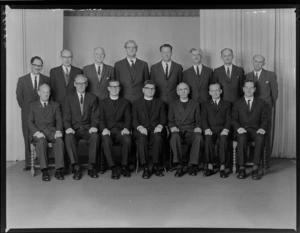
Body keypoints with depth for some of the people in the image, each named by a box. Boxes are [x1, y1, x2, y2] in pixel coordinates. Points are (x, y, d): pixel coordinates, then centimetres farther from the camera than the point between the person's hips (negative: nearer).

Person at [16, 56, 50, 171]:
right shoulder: (22, 80, 6)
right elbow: (19, 97, 9)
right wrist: (25, 108, 5)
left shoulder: (46, 79, 5)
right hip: (27, 113, 1)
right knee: (28, 139, 3)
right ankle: (28, 163, 9)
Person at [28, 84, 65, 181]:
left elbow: (59, 120, 8)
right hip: (38, 132, -1)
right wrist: (37, 132, -15)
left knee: (59, 140, -33)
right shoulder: (33, 105, 17)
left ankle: (59, 170, -33)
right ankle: (44, 170, -34)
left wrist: (58, 131, -14)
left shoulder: (56, 105, 20)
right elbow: (30, 122, 5)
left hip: (52, 131, 1)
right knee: (41, 141, -36)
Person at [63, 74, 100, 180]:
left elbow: (95, 115, 5)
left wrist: (94, 126, -14)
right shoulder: (68, 98, 9)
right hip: (73, 128, 0)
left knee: (95, 136, -32)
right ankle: (76, 168, -28)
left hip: (87, 128, 0)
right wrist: (68, 127, -17)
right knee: (68, 138, -33)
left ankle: (91, 167, -24)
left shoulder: (92, 98, 11)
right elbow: (66, 116, 2)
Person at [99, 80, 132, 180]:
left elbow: (128, 118, 7)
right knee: (106, 141, -35)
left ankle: (124, 166, -20)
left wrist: (126, 128, -15)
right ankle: (113, 168, -28)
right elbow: (101, 119, 6)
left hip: (120, 129, 1)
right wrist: (104, 128, -16)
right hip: (108, 130, 0)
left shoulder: (125, 102, 19)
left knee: (127, 140, -33)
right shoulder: (103, 103, 18)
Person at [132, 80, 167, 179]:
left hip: (156, 130, 1)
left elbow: (163, 118, 11)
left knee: (158, 138, -35)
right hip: (142, 130, 0)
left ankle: (156, 166, -24)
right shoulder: (137, 103, 19)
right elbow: (134, 119, 7)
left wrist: (160, 126, -11)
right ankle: (145, 168, -31)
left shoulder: (159, 103, 22)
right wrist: (139, 127, -15)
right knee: (142, 138, -36)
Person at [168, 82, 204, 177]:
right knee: (175, 136, -37)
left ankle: (192, 165, -27)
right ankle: (179, 166, -33)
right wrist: (172, 127, -9)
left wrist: (198, 127, -8)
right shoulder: (173, 104, 20)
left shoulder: (195, 104, 20)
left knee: (198, 137, -35)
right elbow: (170, 120, 14)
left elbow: (198, 120, 14)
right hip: (178, 131, 0)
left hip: (191, 131, 0)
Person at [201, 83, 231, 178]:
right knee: (208, 138, -34)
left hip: (222, 129, 0)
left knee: (223, 138, -35)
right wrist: (207, 129, -13)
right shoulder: (206, 104, 22)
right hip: (210, 130, 1)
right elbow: (204, 119, 7)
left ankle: (222, 167, -33)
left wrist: (226, 129, -13)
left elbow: (228, 119, 7)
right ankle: (210, 167, -29)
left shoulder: (227, 104, 20)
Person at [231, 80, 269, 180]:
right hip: (242, 130, 0)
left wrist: (262, 128, -12)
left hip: (256, 130, 1)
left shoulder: (261, 103, 16)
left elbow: (265, 118, 8)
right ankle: (242, 169, -30)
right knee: (242, 138, -36)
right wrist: (238, 128, -14)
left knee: (260, 138, -35)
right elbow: (234, 119, 6)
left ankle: (255, 169, -32)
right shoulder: (237, 103, 15)